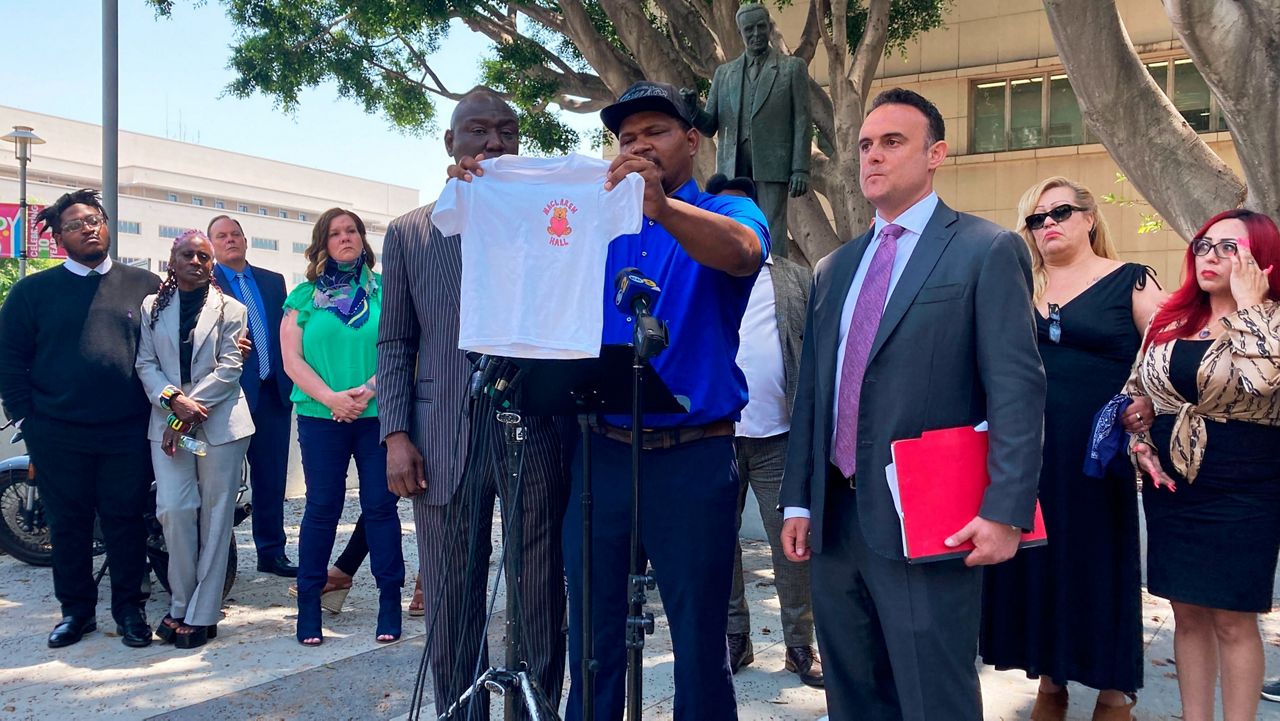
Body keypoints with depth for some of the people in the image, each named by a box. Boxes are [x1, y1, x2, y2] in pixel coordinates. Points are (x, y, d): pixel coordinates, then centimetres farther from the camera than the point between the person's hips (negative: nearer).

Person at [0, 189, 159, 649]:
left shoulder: (145, 285, 6)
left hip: (129, 434, 0)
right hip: (59, 435, 1)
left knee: (126, 521, 6)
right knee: (68, 524, 9)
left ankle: (130, 609, 18)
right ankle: (76, 610, 23)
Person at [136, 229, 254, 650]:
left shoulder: (229, 309, 5)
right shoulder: (152, 307, 11)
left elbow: (229, 367, -4)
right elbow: (146, 364, 5)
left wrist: (190, 407, -13)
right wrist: (173, 398, -13)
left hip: (219, 422, -1)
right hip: (168, 421, 2)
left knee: (214, 516, 0)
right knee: (174, 510, -6)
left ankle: (201, 614, 7)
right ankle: (181, 605, 10)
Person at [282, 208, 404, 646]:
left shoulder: (384, 290, 6)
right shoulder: (304, 296, 8)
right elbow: (291, 358, 1)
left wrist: (368, 391, -14)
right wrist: (330, 397, -13)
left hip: (378, 414, 0)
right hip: (320, 416, 0)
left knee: (380, 505, 2)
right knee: (322, 506, 5)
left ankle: (390, 600, 10)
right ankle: (308, 602, 16)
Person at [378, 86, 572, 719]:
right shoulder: (409, 232, 11)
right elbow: (394, 343, 10)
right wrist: (395, 433, 0)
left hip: (538, 436, -1)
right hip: (444, 443, 1)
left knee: (541, 602, 8)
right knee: (451, 607, 8)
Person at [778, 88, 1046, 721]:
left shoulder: (988, 251, -3)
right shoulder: (834, 269, 16)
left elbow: (1017, 389, -10)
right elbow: (811, 391, 14)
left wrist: (1004, 512, -17)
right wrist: (797, 501, 10)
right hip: (835, 520, 6)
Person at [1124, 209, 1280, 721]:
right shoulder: (1170, 321, 8)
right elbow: (1135, 390, 15)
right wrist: (1142, 447, 1)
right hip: (1169, 487, 5)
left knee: (1233, 620, 3)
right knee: (1188, 614, 13)